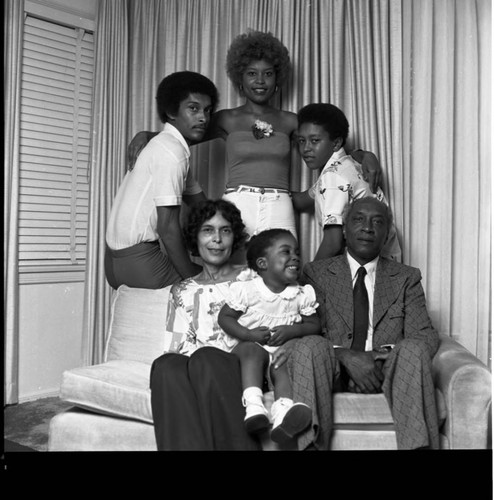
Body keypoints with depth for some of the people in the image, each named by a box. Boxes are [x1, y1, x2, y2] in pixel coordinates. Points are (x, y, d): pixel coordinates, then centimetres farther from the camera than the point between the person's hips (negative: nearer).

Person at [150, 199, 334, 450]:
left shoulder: (252, 279, 18)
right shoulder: (182, 291, 23)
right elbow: (180, 346, 10)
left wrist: (292, 343, -16)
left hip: (247, 366, -1)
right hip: (200, 368, 1)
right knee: (165, 365, -34)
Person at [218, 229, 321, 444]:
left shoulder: (302, 295, 5)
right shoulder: (246, 290, -2)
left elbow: (315, 325, 7)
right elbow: (224, 317, 1)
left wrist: (292, 331, -13)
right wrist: (249, 334, -15)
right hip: (251, 347, -2)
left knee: (284, 365, -31)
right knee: (252, 350, -35)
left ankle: (283, 413, -53)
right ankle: (254, 407, -52)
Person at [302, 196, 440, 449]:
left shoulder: (407, 278, 16)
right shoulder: (316, 272, 12)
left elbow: (427, 336, 5)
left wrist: (388, 353, -16)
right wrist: (346, 356, -20)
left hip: (386, 373, 1)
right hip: (333, 373, -1)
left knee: (412, 349, -31)